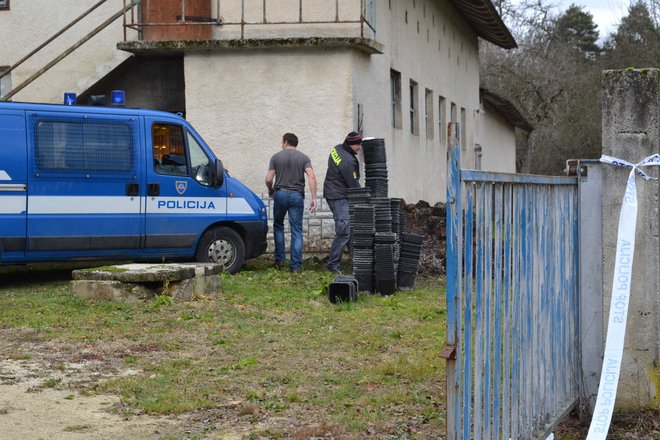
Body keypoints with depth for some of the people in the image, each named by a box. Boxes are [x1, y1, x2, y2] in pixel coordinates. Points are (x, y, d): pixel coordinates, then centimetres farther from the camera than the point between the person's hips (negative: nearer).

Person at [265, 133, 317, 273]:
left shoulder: (276, 157, 3)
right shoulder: (303, 158, 5)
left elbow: (268, 179, -1)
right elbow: (311, 176, -10)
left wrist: (270, 190, 19)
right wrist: (314, 198, -11)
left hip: (280, 193, 0)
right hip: (297, 195, 0)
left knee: (278, 226, 19)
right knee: (297, 231, 2)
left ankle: (279, 259, 15)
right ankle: (296, 265, -2)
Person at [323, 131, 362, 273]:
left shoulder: (337, 149, 5)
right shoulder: (348, 161, -25)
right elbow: (354, 185, -17)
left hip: (332, 192, 11)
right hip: (339, 198, -11)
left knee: (350, 228, 17)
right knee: (344, 231, -10)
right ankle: (332, 264, -7)